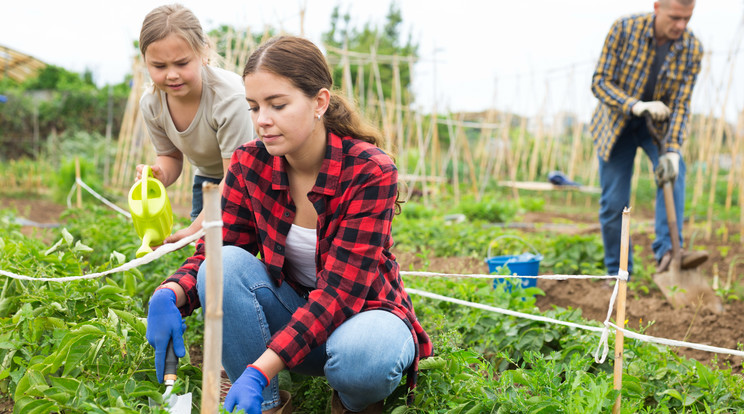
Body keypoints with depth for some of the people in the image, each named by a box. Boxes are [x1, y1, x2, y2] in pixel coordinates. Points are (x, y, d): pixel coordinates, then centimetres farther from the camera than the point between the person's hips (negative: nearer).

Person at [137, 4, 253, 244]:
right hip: (207, 178, 5)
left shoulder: (229, 97, -34)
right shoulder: (151, 103, -16)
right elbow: (171, 156, 1)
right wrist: (160, 175, -25)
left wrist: (195, 229, -35)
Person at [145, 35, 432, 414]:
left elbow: (341, 289, -29)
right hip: (294, 310, 4)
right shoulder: (249, 163, -8)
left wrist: (259, 371, -40)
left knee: (360, 354, -39)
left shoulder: (370, 172, -22)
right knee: (226, 265, -25)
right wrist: (169, 294, -30)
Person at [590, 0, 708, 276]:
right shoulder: (625, 29, -21)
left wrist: (673, 149, -30)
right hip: (617, 122, -1)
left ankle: (666, 251, -37)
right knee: (613, 203, -3)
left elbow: (680, 105, -16)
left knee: (673, 170, -29)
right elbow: (600, 82, -20)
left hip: (657, 123, 1)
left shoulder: (692, 50, -16)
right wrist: (636, 105, -37)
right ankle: (618, 274, 12)